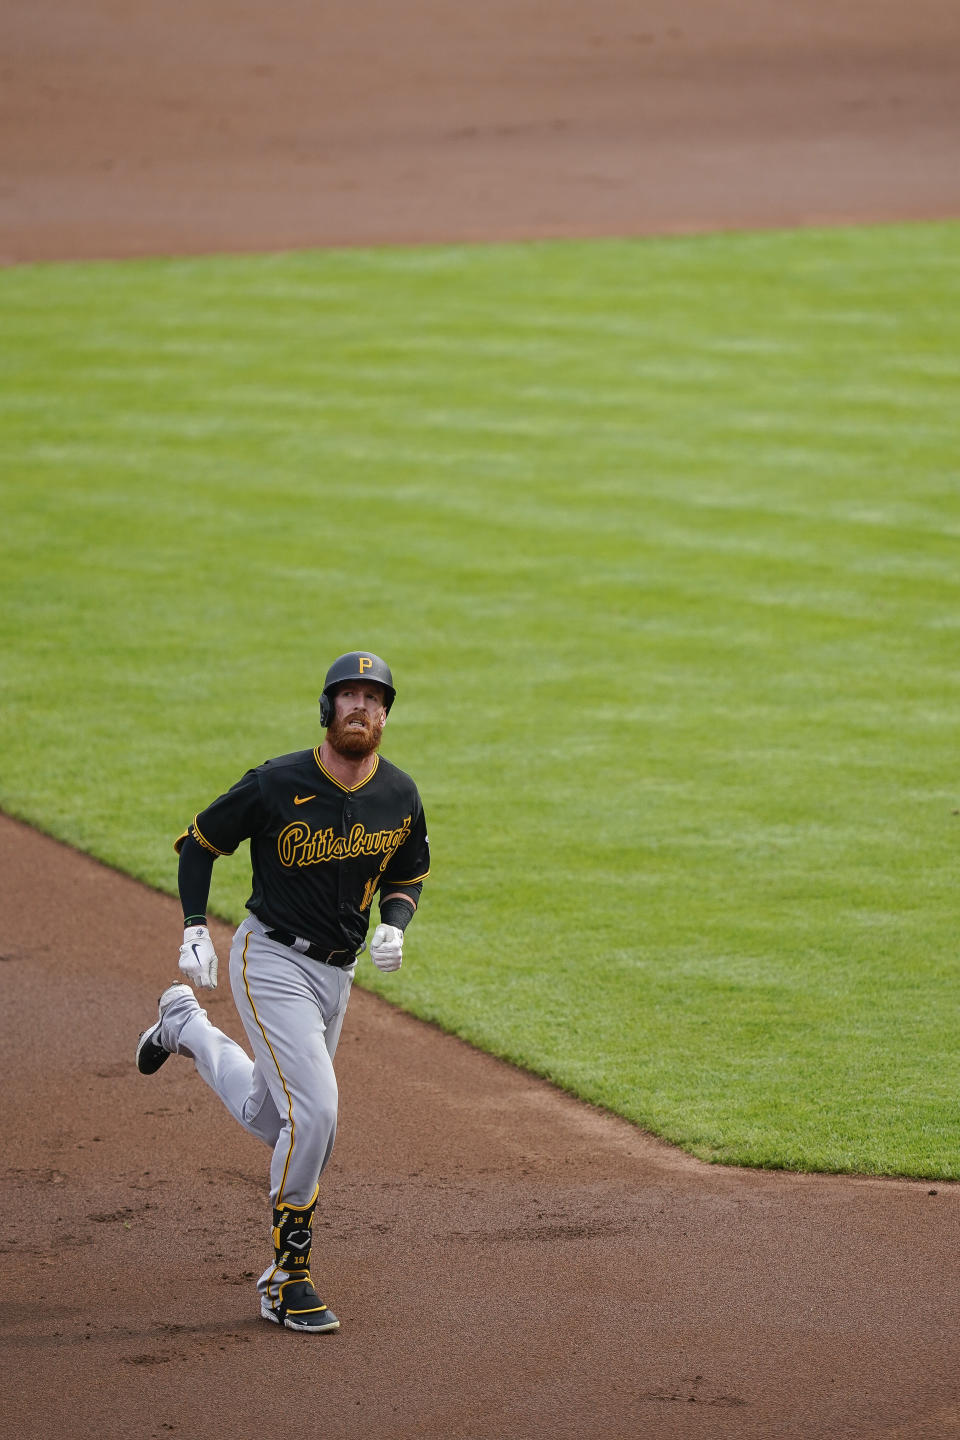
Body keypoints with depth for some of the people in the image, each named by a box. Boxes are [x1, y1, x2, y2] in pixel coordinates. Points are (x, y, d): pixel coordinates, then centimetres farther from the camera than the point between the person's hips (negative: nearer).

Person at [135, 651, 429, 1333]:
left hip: (337, 972, 6)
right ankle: (288, 1278, -8)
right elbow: (200, 841, -3)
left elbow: (408, 874, 14)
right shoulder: (277, 784, -16)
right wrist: (196, 931, -11)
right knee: (315, 1111, -19)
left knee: (268, 1118, 17)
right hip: (272, 963, -6)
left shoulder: (400, 796, -3)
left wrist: (395, 927, -7)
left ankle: (188, 1026, 44)